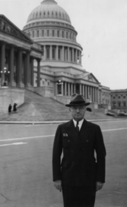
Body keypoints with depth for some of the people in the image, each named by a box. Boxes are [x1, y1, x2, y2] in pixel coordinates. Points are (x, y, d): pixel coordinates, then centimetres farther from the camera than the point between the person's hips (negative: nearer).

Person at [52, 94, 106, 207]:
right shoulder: (62, 128, -3)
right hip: (68, 178, 1)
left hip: (88, 178, 0)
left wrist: (101, 179, -4)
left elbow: (101, 155, -2)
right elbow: (56, 154, -1)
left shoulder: (95, 129, -4)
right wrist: (56, 178, -5)